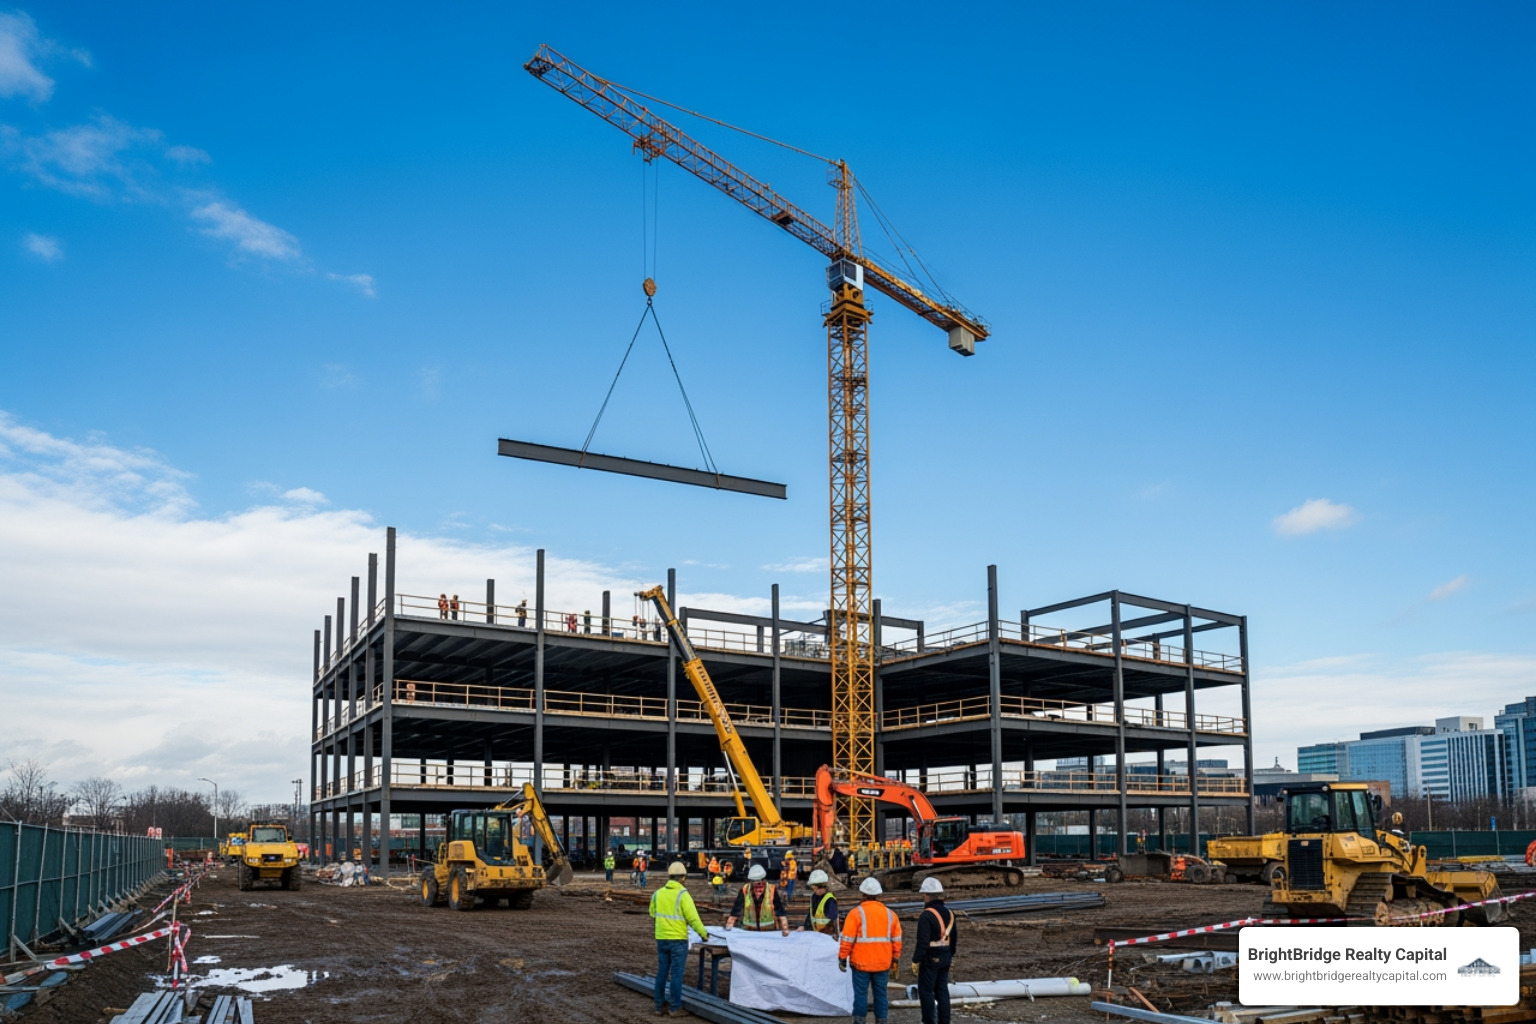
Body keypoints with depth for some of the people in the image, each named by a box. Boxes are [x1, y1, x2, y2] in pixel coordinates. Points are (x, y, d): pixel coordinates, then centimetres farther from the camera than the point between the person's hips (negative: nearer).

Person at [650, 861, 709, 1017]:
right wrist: (703, 933, -4)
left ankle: (660, 1006, 17)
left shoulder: (658, 893, 3)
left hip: (661, 938, 5)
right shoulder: (682, 894, -14)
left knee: (662, 972, 12)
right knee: (676, 974, 1)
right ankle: (675, 1008, 5)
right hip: (678, 939, -5)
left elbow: (653, 913, 17)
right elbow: (693, 917, -15)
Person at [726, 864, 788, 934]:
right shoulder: (744, 891, -10)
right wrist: (728, 927, -9)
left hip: (769, 931, -1)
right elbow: (734, 913, -3)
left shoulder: (772, 891, -14)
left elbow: (781, 914, -12)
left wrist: (785, 929, -21)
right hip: (749, 931, 1)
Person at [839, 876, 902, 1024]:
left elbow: (847, 940, -10)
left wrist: (842, 958, -2)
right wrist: (895, 959, 18)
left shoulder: (856, 913, -8)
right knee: (881, 993, 11)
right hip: (883, 963, 4)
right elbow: (897, 940, 9)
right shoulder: (889, 914, 5)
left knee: (861, 993, 3)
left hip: (861, 962, -3)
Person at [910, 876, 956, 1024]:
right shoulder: (949, 913, 7)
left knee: (926, 991, 1)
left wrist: (915, 961, -14)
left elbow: (922, 942, -21)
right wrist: (950, 955, 24)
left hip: (930, 958, -8)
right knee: (942, 990, 12)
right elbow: (953, 938, 14)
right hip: (945, 958, 8)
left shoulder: (926, 915, -18)